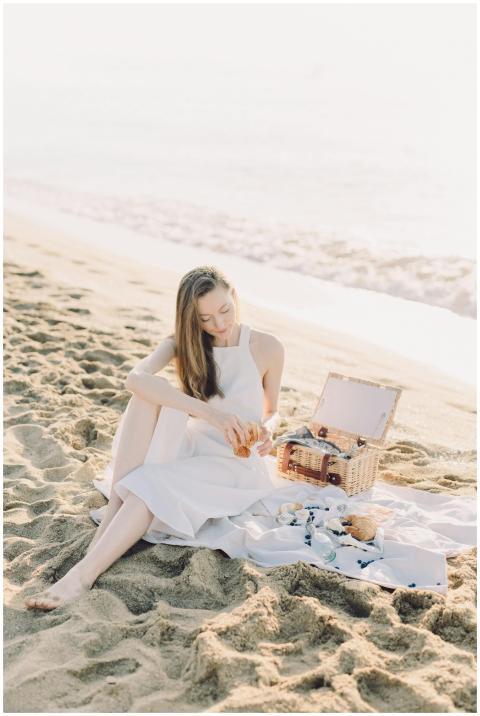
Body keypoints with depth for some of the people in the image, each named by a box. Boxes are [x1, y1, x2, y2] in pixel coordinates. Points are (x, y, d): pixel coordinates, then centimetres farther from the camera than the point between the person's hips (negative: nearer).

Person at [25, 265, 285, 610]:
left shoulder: (267, 347, -6)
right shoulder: (183, 342, -3)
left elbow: (272, 412, 9)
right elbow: (136, 378, -25)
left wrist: (268, 430, -17)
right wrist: (210, 413, -38)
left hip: (237, 464, -3)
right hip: (191, 448, 3)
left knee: (152, 484, -32)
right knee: (148, 393, -24)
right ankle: (115, 509, -29)